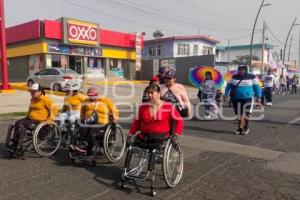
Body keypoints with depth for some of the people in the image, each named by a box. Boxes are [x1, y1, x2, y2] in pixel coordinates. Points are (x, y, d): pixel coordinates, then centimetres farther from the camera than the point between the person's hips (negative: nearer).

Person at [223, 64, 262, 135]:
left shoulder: (251, 77, 1)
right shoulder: (234, 77, 8)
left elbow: (256, 87, 3)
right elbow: (229, 86, 11)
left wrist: (258, 96, -1)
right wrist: (225, 94, 6)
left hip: (248, 98, -3)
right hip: (236, 99, 3)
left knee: (247, 113, -10)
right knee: (239, 114, 8)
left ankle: (246, 127, 12)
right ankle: (240, 128, 22)